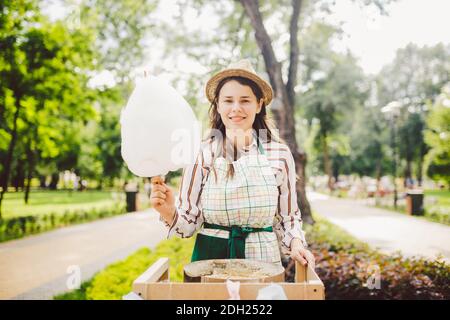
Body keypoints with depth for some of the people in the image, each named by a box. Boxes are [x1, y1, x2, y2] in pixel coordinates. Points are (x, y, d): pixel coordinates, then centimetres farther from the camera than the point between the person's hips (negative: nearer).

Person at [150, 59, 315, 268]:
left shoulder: (279, 154, -1)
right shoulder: (202, 153, -4)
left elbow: (287, 216, 9)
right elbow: (189, 221, -2)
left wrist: (295, 243, -8)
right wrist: (169, 212, -20)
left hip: (263, 258, 1)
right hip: (209, 257, 0)